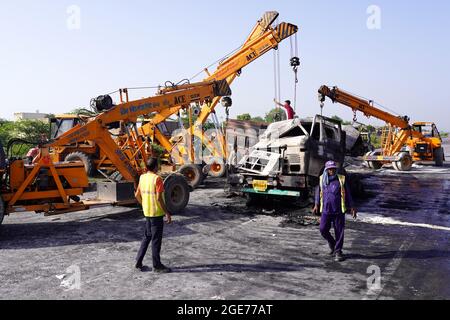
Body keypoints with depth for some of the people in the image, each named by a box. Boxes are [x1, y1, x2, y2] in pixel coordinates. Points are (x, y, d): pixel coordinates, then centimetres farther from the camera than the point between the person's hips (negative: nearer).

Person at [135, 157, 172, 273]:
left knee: (147, 237, 19)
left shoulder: (142, 177, 5)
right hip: (156, 213, -7)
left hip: (147, 212, 7)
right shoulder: (157, 179, -17)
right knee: (156, 239, 3)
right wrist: (167, 213, -16)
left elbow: (137, 195, 11)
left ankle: (139, 262, 22)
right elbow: (159, 198, -22)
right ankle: (157, 265, 14)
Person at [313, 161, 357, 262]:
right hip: (326, 210, 2)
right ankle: (332, 244, 26)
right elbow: (318, 192, 16)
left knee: (339, 232, 2)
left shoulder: (341, 179, -2)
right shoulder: (322, 179, 5)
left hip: (339, 210, -2)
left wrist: (352, 207, 2)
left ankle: (338, 252, 16)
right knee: (323, 229, -2)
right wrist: (316, 205, 15)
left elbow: (348, 194, 3)